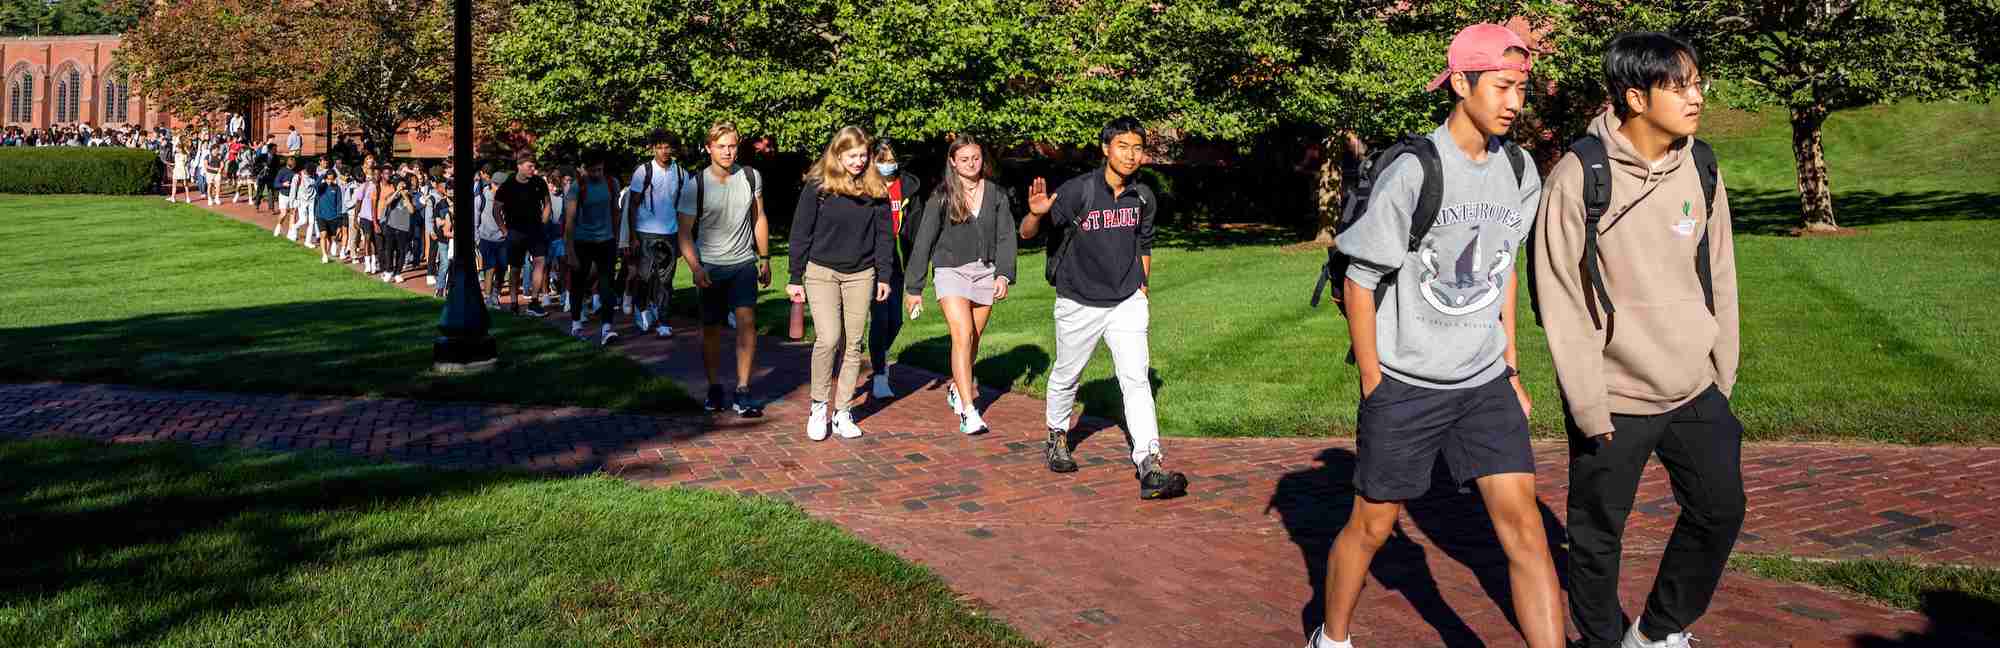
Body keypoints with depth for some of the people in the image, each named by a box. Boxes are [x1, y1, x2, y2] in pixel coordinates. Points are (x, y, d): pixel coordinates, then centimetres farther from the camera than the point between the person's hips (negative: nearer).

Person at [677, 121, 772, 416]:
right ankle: (714, 389, 21)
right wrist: (695, 268, -19)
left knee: (747, 322, -14)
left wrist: (765, 259, 13)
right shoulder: (696, 184, -8)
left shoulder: (751, 177, 0)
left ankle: (742, 392, -10)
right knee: (711, 329, 7)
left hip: (743, 263, 1)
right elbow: (684, 231, -7)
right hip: (709, 267, -1)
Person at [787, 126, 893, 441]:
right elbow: (801, 233, -2)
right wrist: (795, 278, -3)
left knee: (853, 344, 4)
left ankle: (842, 412, 14)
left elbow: (883, 234, 9)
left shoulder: (875, 189, 3)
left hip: (860, 274, 3)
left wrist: (883, 275, 4)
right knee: (828, 338, -15)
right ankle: (819, 405, 2)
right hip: (822, 272, -3)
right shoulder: (817, 186, -6)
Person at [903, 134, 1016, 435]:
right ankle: (968, 412, -19)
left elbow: (1006, 237, 5)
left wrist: (1004, 274, -9)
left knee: (974, 339, 12)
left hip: (986, 272, 3)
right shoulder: (942, 197, -2)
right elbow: (923, 242, -1)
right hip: (952, 271, -3)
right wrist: (914, 288, -2)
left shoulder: (996, 195, 6)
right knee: (962, 337, -16)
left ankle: (957, 388, 38)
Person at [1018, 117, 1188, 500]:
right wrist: (1037, 213, -37)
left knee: (1136, 379, -10)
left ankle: (1151, 467, -16)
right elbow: (1027, 233, -15)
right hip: (1079, 303, -2)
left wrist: (1142, 289, 19)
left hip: (1127, 303, 2)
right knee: (1066, 377, 15)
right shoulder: (1078, 190, -15)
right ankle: (1057, 437, 42)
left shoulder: (1144, 197, 1)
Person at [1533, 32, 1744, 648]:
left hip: (1694, 390, 5)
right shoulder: (1579, 176, -16)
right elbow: (1561, 302, -14)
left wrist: (1723, 374, 9)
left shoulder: (1700, 166, 1)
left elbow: (1718, 276, 9)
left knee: (1720, 510, 13)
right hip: (1614, 398, -5)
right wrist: (1589, 408, -14)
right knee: (1598, 534, 8)